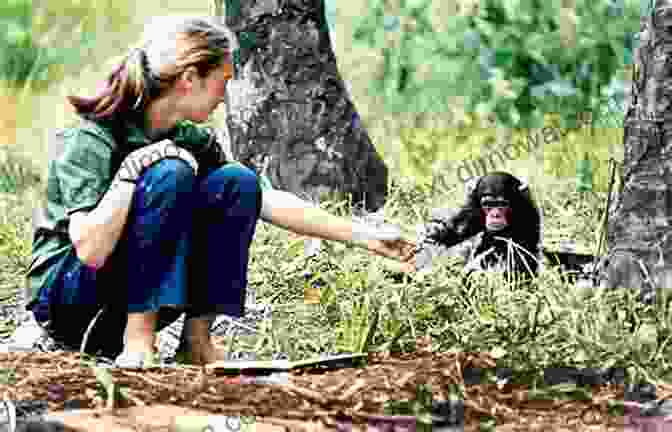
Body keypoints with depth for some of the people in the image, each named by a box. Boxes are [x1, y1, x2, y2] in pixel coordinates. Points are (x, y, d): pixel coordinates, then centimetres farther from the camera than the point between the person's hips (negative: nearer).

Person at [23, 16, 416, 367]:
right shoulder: (93, 140, -20)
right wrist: (133, 168, -31)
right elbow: (90, 249, -30)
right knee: (170, 175, -27)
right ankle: (137, 339, -24)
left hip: (143, 293, 7)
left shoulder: (192, 139, 1)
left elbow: (270, 201, 5)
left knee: (237, 183, -11)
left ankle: (197, 337, -8)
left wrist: (365, 237, 3)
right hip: (65, 294, -7)